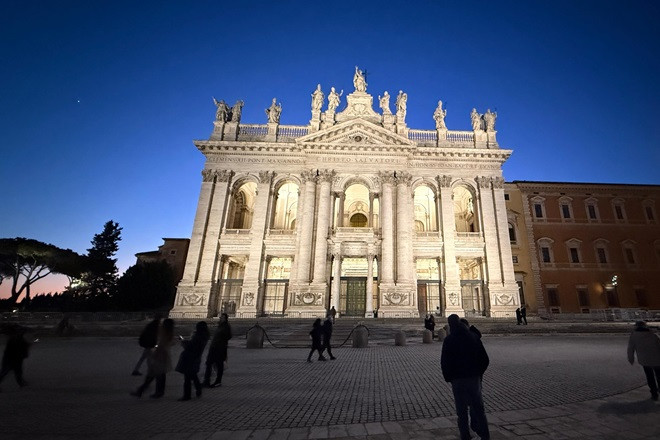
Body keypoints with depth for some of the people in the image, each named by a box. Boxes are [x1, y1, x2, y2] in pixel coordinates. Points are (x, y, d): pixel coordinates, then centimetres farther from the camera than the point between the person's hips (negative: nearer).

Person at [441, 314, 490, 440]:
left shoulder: (449, 340, -10)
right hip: (474, 378, 3)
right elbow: (485, 359, 5)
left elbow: (444, 362, -11)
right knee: (478, 407, 17)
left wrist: (448, 378, 4)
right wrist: (479, 373, 15)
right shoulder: (473, 337, 1)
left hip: (458, 379, -3)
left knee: (462, 410, 9)